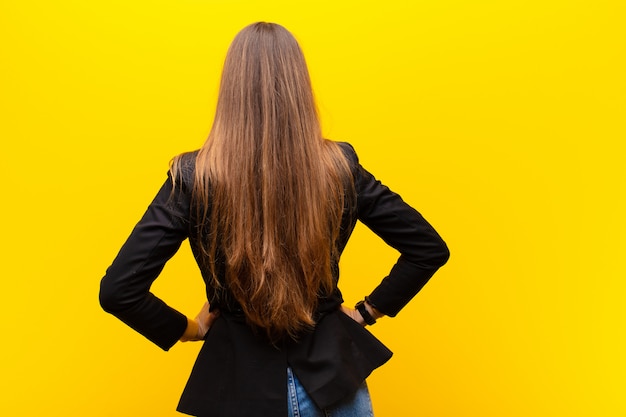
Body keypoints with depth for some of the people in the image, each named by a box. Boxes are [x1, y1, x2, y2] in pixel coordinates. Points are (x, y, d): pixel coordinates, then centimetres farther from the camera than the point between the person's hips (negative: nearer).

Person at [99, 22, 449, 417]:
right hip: (332, 371, 2)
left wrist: (188, 328, -2)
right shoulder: (341, 167, -11)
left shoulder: (194, 178, -17)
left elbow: (118, 290, -17)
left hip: (242, 382, -1)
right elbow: (429, 248, -5)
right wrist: (366, 312, 3)